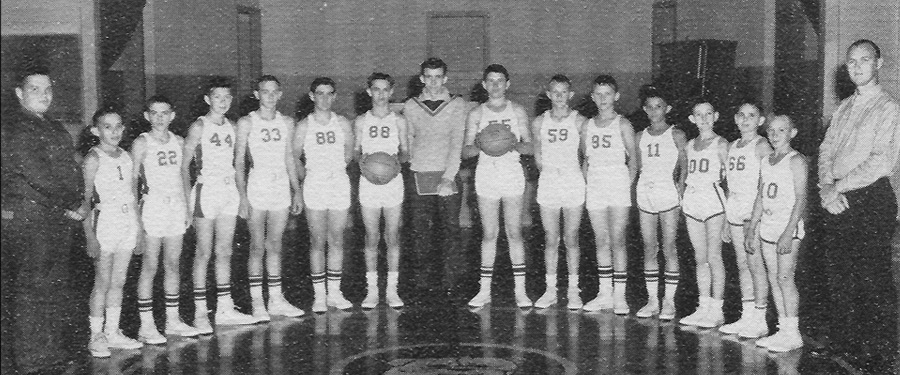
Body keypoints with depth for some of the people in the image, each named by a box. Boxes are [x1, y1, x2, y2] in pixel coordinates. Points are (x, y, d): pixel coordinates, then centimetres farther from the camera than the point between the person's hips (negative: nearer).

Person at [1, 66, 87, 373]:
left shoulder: (53, 126, 18)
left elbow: (69, 169, 21)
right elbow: (36, 175, -17)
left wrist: (75, 205, 5)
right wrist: (71, 206, -11)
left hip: (60, 218, 9)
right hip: (28, 218, -9)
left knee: (56, 287, 12)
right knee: (30, 287, -4)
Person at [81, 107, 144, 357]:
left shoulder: (127, 157, 10)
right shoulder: (93, 158, -7)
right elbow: (85, 200, -10)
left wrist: (139, 230, 13)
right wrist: (90, 237, -15)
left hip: (127, 224, 5)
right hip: (104, 222, -5)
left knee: (119, 282, 9)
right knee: (103, 283, -2)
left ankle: (113, 332, 17)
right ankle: (96, 336, 7)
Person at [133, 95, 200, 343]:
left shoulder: (178, 142, 11)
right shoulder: (142, 143, -4)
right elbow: (132, 180, -5)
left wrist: (186, 208, 12)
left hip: (176, 208, 5)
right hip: (152, 208, -5)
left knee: (173, 264, 9)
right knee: (150, 267, -3)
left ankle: (173, 321, 18)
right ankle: (146, 326, 1)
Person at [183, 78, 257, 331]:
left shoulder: (231, 127, 12)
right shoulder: (199, 127, -5)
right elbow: (184, 164, -6)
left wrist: (240, 194, 12)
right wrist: (189, 200, -13)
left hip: (229, 191, 6)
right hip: (206, 191, -6)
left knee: (225, 252, 9)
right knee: (204, 253, -3)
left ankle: (225, 310, 16)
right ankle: (200, 313, 2)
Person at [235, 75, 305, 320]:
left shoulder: (287, 123, 10)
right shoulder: (246, 123, -2)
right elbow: (239, 162, -4)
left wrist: (297, 191, 11)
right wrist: (243, 197, -11)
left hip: (282, 189, 4)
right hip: (256, 189, -4)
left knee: (275, 246, 9)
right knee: (257, 247, -1)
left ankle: (276, 300, 15)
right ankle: (257, 303, 4)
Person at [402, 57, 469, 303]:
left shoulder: (458, 105, 4)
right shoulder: (410, 106, 11)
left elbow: (457, 143, -4)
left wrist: (448, 177, -13)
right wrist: (412, 162, 3)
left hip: (448, 175, -2)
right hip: (419, 176, 2)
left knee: (450, 230, -3)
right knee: (420, 232, 1)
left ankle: (450, 284, 4)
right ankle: (423, 284, 7)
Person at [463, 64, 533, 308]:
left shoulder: (517, 112, 6)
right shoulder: (476, 114, 6)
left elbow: (529, 147, 4)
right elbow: (466, 151, 3)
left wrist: (514, 145, -17)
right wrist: (481, 146, -18)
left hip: (512, 175, 0)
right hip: (486, 175, 0)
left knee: (514, 233, 0)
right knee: (489, 234, 2)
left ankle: (520, 290, 5)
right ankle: (484, 290, 9)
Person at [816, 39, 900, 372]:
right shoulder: (843, 108, 17)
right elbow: (825, 151, 12)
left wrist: (838, 186, -12)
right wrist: (827, 188, -6)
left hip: (870, 199, -6)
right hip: (838, 202, 7)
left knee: (873, 280, -5)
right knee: (839, 279, 11)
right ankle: (843, 345, 22)